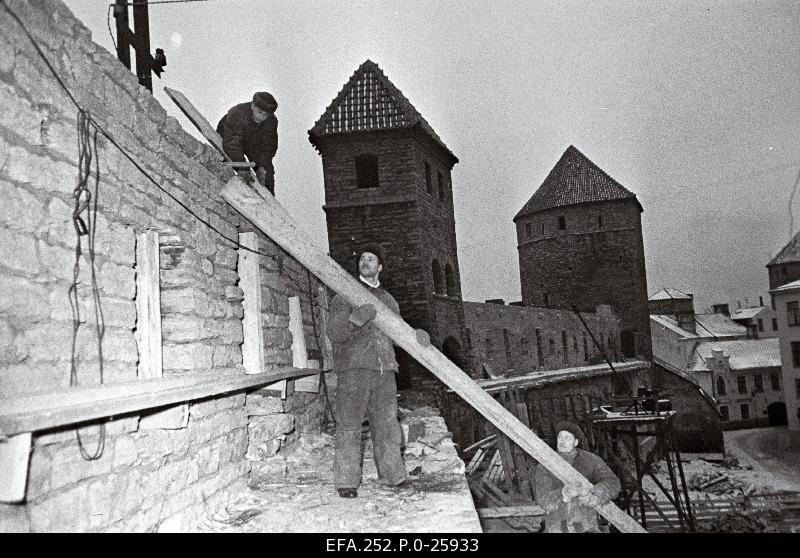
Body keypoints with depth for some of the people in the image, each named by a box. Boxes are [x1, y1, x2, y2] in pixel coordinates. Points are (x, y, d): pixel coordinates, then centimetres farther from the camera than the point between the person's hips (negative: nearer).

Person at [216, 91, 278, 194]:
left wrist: (262, 166, -35)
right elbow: (231, 144, -47)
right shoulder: (237, 114, -42)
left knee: (266, 173, -2)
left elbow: (268, 146, -21)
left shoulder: (271, 121, -27)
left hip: (254, 144, 3)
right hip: (229, 138, -2)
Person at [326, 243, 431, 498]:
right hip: (353, 369, -4)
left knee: (387, 424, 8)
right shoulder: (345, 295, 5)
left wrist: (416, 336, -6)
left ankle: (392, 475, 18)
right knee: (349, 425, -5)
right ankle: (346, 481, 1)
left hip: (384, 371, 4)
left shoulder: (388, 300, 21)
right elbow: (334, 332, -6)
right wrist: (355, 318, -24)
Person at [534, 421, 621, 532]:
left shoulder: (590, 460, -4)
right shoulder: (544, 466, -8)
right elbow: (544, 500, -18)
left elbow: (612, 483, -16)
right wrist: (565, 494, -38)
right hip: (556, 528, 0)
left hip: (585, 528, 0)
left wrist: (595, 496, -36)